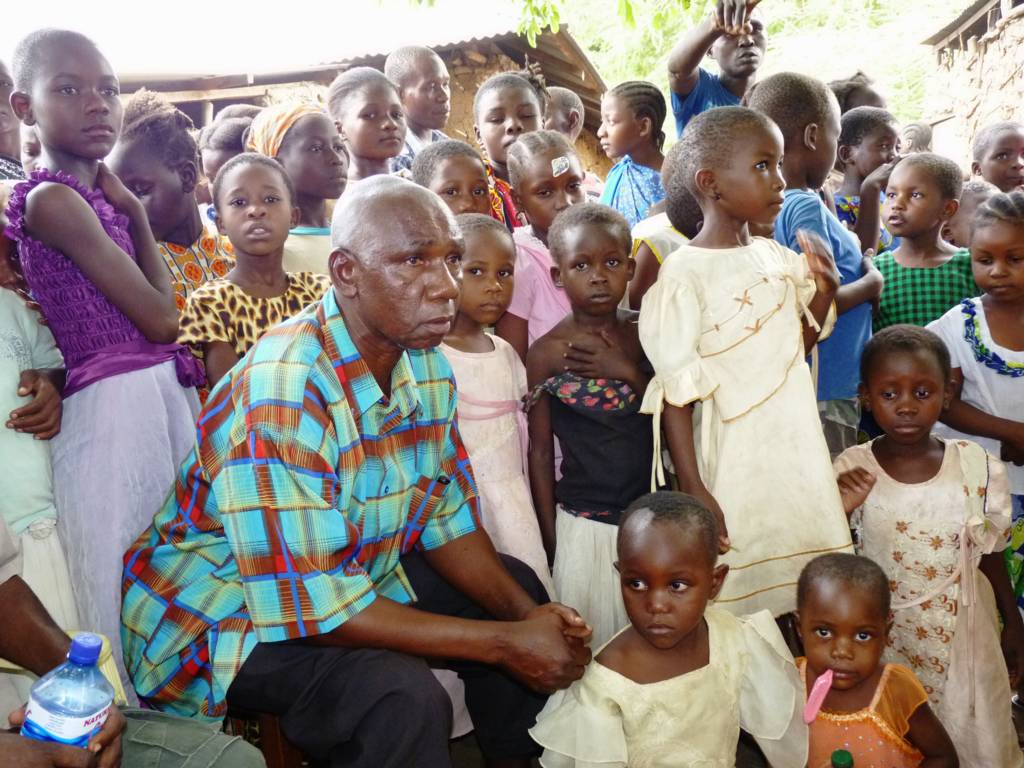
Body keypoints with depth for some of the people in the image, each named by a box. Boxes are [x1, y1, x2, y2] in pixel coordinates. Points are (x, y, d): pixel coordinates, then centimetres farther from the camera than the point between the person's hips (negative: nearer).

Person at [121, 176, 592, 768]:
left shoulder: (427, 364, -5)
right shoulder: (283, 392, -31)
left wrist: (526, 614, -14)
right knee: (403, 697, -30)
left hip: (349, 571, 8)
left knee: (516, 587, 5)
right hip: (226, 607, -8)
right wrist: (504, 644, -28)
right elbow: (306, 604, -31)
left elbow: (447, 516, 3)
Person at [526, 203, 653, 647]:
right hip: (584, 523, -3)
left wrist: (626, 371, -15)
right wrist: (550, 539, 0)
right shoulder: (548, 353, -8)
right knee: (591, 645, 8)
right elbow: (541, 452, -3)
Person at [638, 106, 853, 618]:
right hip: (735, 462, -6)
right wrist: (694, 492, -17)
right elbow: (674, 396, -15)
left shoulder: (776, 258, 5)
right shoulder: (685, 274, -15)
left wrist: (823, 293, -1)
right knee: (735, 608, 4)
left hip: (796, 450, 7)